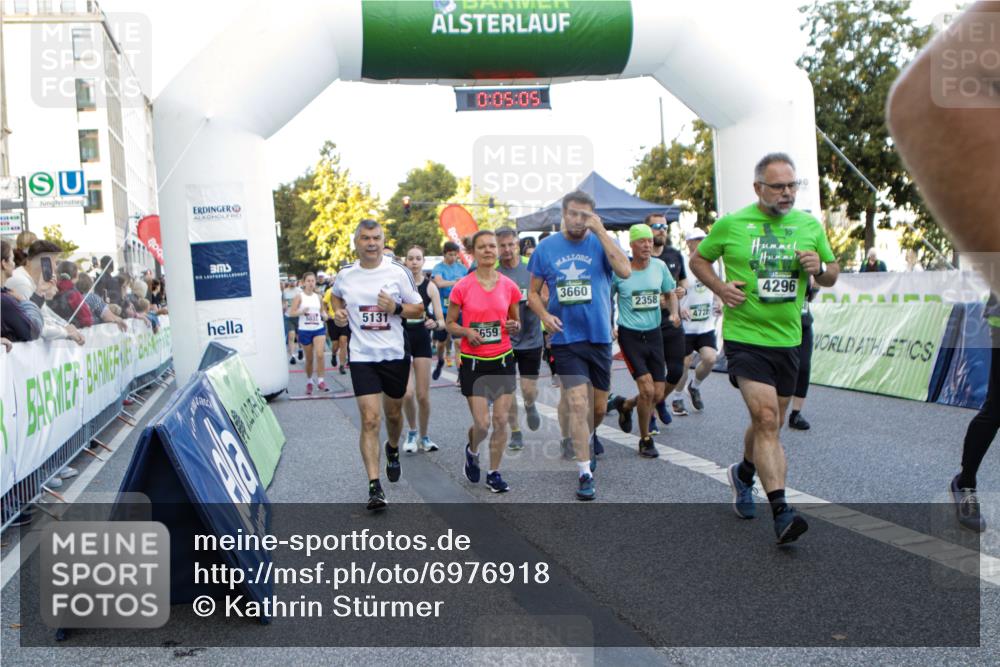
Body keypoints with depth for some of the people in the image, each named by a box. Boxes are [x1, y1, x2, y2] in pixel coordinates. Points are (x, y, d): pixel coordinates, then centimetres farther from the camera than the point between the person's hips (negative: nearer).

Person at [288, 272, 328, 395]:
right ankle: (309, 382, 28)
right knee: (309, 359, 9)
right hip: (304, 330, -2)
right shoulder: (300, 297, -3)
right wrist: (302, 311, -24)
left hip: (319, 329, 2)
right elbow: (291, 313, -7)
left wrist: (324, 315, -2)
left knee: (320, 354, -18)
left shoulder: (318, 297, 7)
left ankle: (320, 381, -12)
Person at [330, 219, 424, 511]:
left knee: (393, 414, 17)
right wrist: (338, 313, 4)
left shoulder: (398, 272, -5)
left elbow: (419, 309, 1)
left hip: (395, 354, 1)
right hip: (362, 356, 0)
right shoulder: (344, 276, 1)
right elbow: (337, 296, 24)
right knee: (370, 420, -10)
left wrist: (396, 307, -18)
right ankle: (374, 487, -8)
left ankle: (393, 449, 50)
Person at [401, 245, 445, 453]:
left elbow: (442, 322, -7)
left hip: (422, 340, 1)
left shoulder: (430, 286, -4)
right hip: (401, 339, 0)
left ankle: (424, 436, 24)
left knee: (423, 395, 3)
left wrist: (435, 324, -26)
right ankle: (412, 432, 14)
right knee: (407, 393, -12)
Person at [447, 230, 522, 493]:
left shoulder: (509, 286, 1)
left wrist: (514, 326, -9)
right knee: (482, 423, -4)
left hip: (503, 359, 2)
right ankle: (472, 451, 30)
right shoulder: (462, 287, -6)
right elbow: (450, 324, 3)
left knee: (501, 421, 1)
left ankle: (494, 473, 19)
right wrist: (467, 332, -16)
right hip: (473, 362, -2)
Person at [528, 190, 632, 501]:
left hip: (599, 337, 1)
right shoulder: (546, 247, 3)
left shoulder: (601, 243, -1)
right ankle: (585, 473, -3)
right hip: (566, 338, -1)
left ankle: (585, 440, 45)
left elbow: (625, 271, -21)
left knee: (598, 408, 13)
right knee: (578, 403, -12)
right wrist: (544, 315, -10)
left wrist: (601, 231, -19)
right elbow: (533, 292, 10)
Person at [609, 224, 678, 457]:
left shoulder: (660, 266, 1)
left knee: (658, 394, 5)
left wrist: (674, 313, -3)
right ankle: (645, 440, 7)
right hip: (629, 335, -4)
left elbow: (670, 293, 16)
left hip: (654, 334, 5)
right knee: (647, 389, -14)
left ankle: (625, 405, 37)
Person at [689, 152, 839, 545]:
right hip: (744, 336, -4)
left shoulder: (810, 226, 6)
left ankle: (744, 474, 45)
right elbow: (698, 259, 9)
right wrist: (720, 287, -9)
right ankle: (781, 512, -17)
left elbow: (832, 276, 15)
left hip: (787, 339, 5)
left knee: (769, 425, 16)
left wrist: (819, 269, -9)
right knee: (766, 418, -18)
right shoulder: (731, 225, -3)